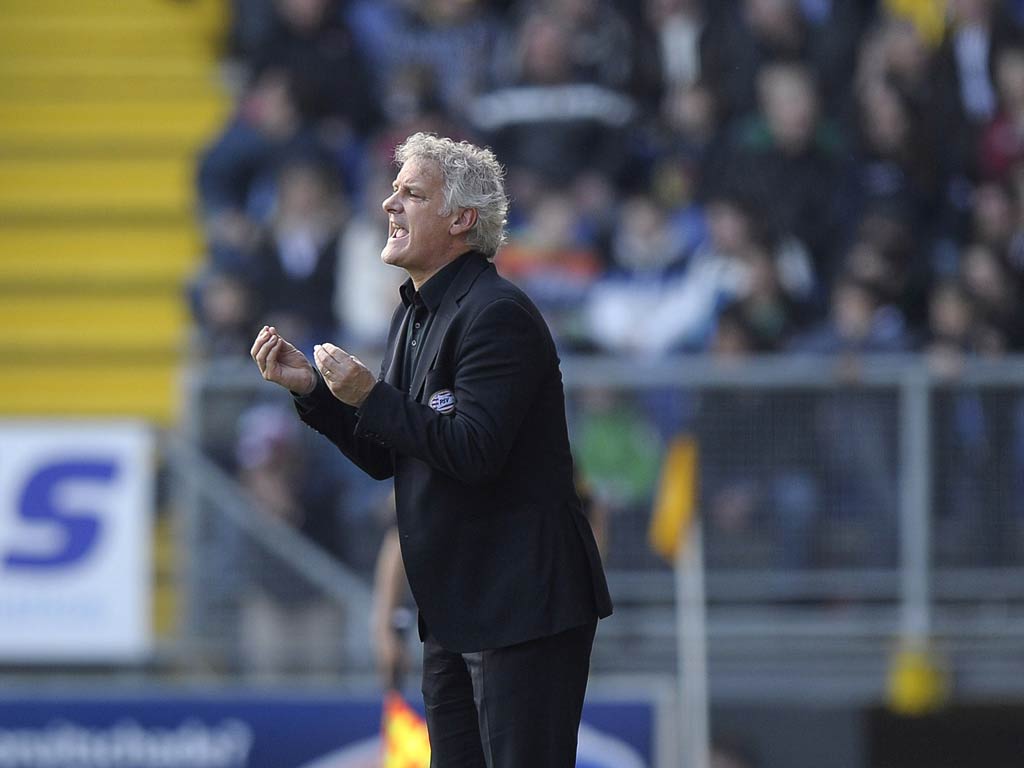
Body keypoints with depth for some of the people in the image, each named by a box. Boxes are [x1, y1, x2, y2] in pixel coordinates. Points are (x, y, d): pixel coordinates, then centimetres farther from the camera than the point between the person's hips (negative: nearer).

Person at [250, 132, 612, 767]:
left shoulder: (497, 315, -16)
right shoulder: (414, 317, 15)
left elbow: (474, 453, -24)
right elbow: (386, 458, 17)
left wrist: (370, 397, -21)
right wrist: (311, 389, 6)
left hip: (524, 607, -10)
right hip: (456, 609, 10)